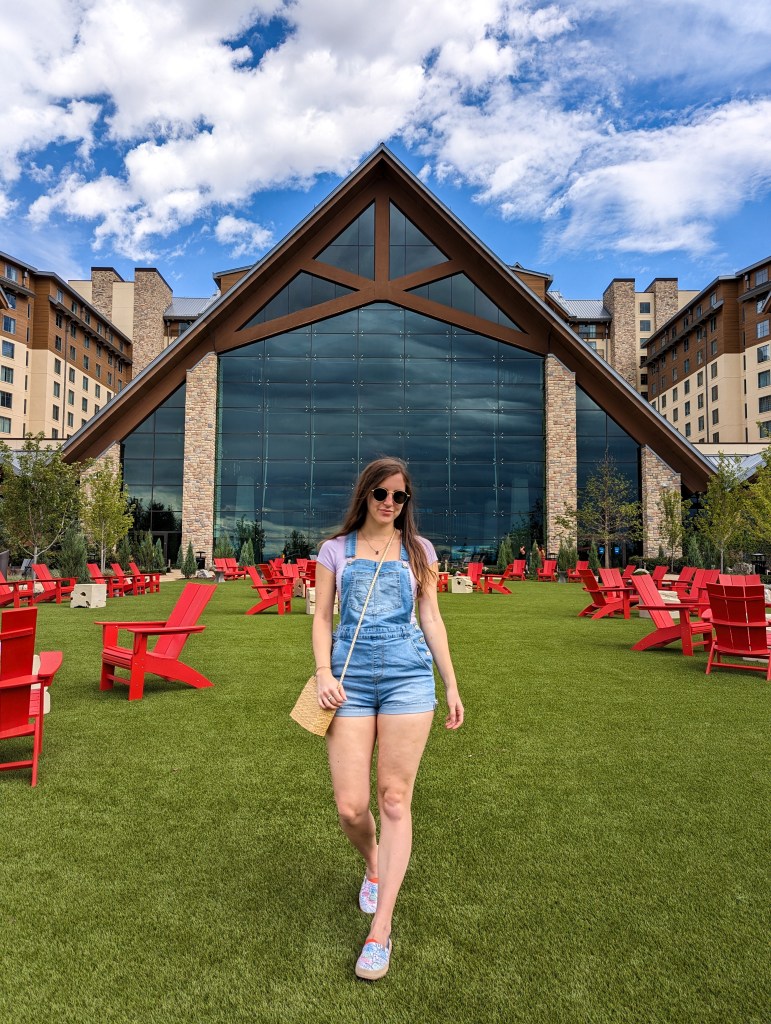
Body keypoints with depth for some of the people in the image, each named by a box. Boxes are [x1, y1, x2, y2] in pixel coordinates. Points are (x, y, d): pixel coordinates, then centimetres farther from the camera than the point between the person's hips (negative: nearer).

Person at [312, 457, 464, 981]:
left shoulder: (419, 549, 10)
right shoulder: (336, 549, 9)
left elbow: (431, 619, 12)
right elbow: (322, 617, 8)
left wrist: (451, 684, 9)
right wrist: (324, 672, -8)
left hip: (408, 673, 0)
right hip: (351, 676, 0)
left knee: (394, 800, 0)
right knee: (350, 807, -3)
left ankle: (380, 931, 11)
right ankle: (373, 865, 33)